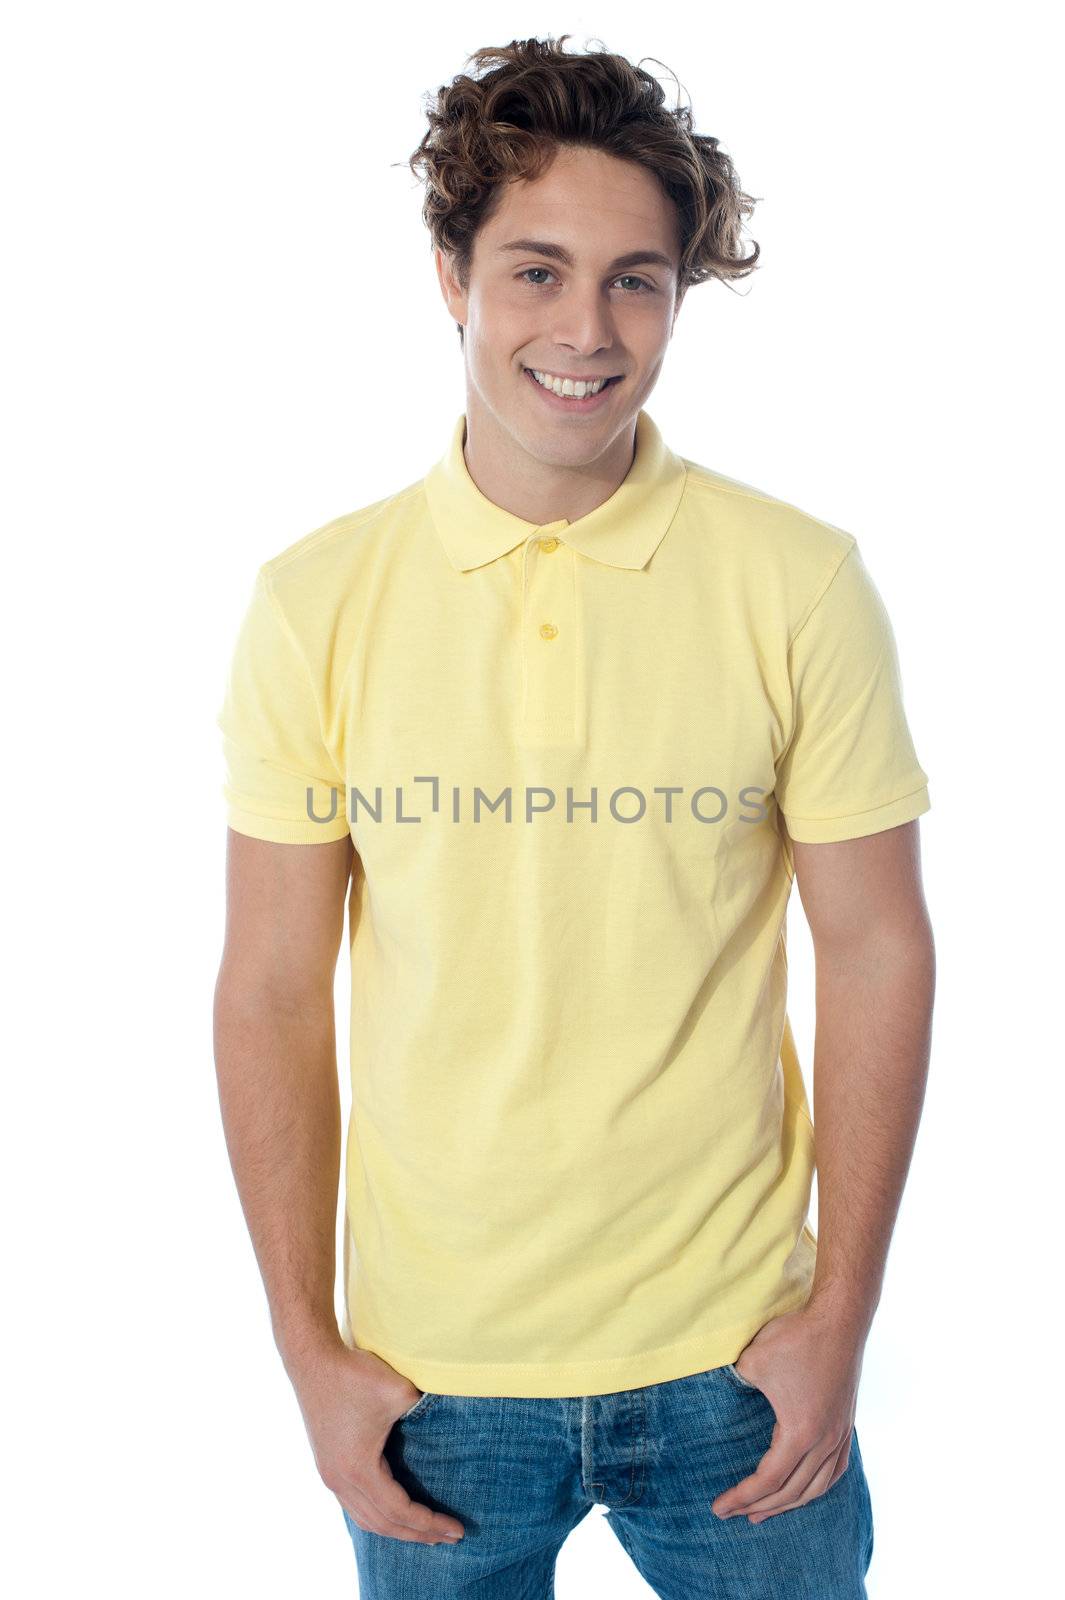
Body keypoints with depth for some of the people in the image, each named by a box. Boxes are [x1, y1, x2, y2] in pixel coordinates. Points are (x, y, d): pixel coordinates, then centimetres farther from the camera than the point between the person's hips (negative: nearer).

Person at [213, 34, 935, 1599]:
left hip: (732, 1351, 0)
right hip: (430, 1363, 1)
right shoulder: (315, 602, -7)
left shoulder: (800, 584, -8)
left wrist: (843, 1309, -4)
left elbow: (876, 949, -3)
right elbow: (273, 991, -3)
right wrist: (307, 1344, -2)